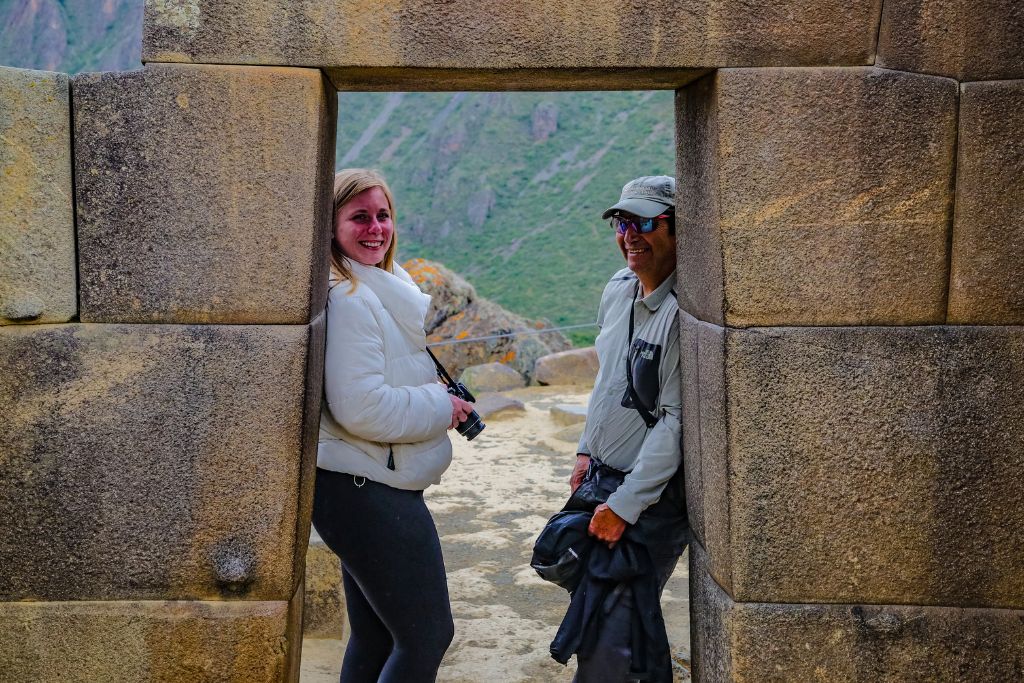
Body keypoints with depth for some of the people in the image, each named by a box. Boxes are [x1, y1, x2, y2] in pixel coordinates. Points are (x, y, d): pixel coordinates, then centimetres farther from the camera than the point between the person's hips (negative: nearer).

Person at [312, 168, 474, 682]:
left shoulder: (384, 288, 14)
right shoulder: (348, 298, -18)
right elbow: (360, 408, -24)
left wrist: (437, 400, 8)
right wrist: (442, 407, -12)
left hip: (365, 490, 10)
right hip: (367, 492, -10)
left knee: (374, 640, 18)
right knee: (428, 637, -2)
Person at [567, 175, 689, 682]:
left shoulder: (685, 312, -21)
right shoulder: (617, 290, 5)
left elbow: (675, 421, -22)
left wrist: (625, 505, -19)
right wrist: (587, 450, 16)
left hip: (655, 497, -8)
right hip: (603, 478, 8)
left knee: (608, 634, -8)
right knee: (634, 608, 21)